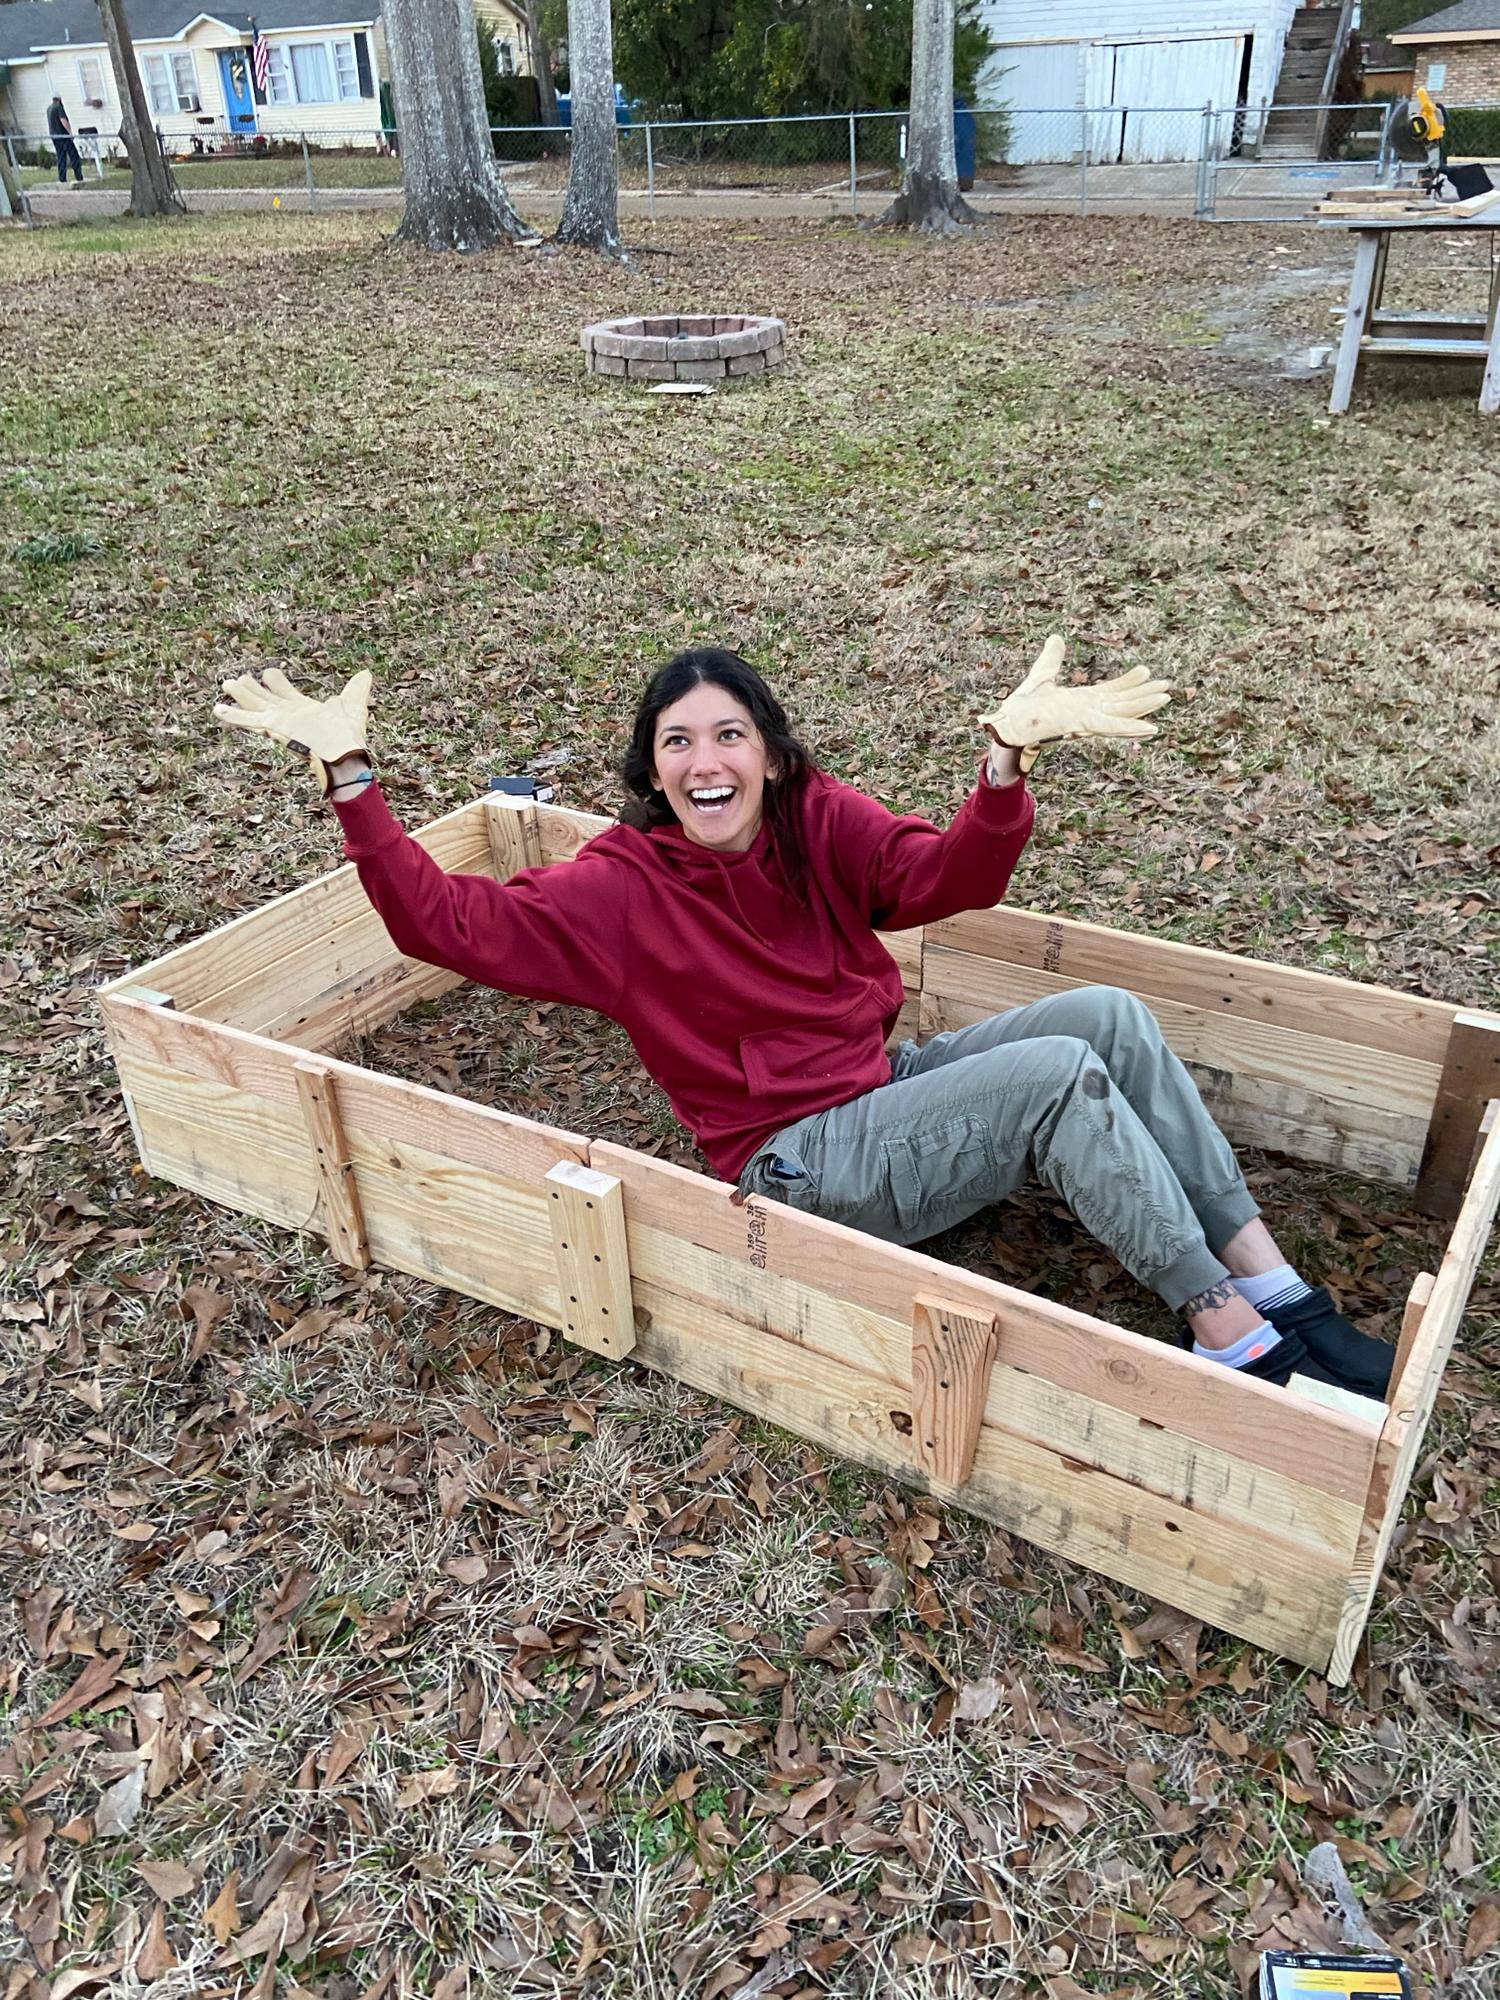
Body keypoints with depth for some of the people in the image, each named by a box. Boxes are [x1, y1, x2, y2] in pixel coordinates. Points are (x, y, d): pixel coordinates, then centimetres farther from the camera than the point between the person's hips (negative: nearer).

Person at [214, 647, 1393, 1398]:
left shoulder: (819, 822, 2)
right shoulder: (623, 888, -7)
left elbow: (950, 878, -14)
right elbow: (443, 919, -15)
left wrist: (1009, 755, -32)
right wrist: (348, 771, -21)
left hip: (890, 1088, 6)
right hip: (806, 1163, -6)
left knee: (1110, 1013, -13)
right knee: (1063, 1072, -24)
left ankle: (1276, 1284, -6)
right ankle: (1235, 1339, -13)